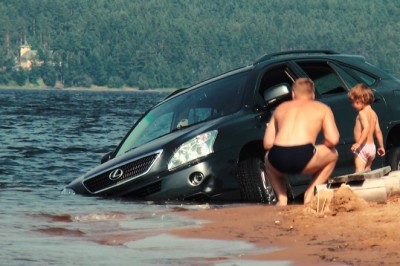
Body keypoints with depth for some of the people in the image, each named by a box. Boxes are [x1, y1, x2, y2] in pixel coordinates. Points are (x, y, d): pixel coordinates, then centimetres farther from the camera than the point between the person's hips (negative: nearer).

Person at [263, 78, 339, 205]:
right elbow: (332, 140, 7)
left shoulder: (281, 108, 27)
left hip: (278, 161, 3)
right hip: (303, 159, -3)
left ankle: (281, 198, 19)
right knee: (332, 154, 29)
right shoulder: (322, 109, 20)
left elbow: (267, 143, 21)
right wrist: (321, 146, 29)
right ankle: (310, 194, 18)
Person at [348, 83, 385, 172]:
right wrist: (381, 146, 22)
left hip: (363, 148, -9)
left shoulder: (362, 113, -11)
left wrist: (358, 143, -30)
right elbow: (378, 131, 15)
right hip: (372, 146, 9)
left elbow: (366, 128, -24)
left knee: (359, 171, -16)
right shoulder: (373, 113, 14)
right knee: (367, 171, 16)